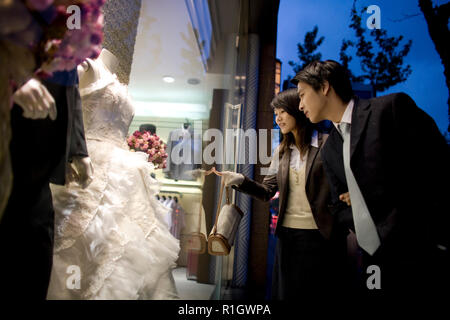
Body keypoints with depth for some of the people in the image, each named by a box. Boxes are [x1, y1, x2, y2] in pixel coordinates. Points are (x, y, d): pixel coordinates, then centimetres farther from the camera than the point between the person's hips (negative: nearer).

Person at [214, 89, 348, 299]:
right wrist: (240, 181, -11)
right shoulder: (282, 151, 11)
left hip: (320, 234, -4)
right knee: (286, 292, 14)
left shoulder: (327, 144, -4)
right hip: (287, 233, 5)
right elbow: (267, 191, 5)